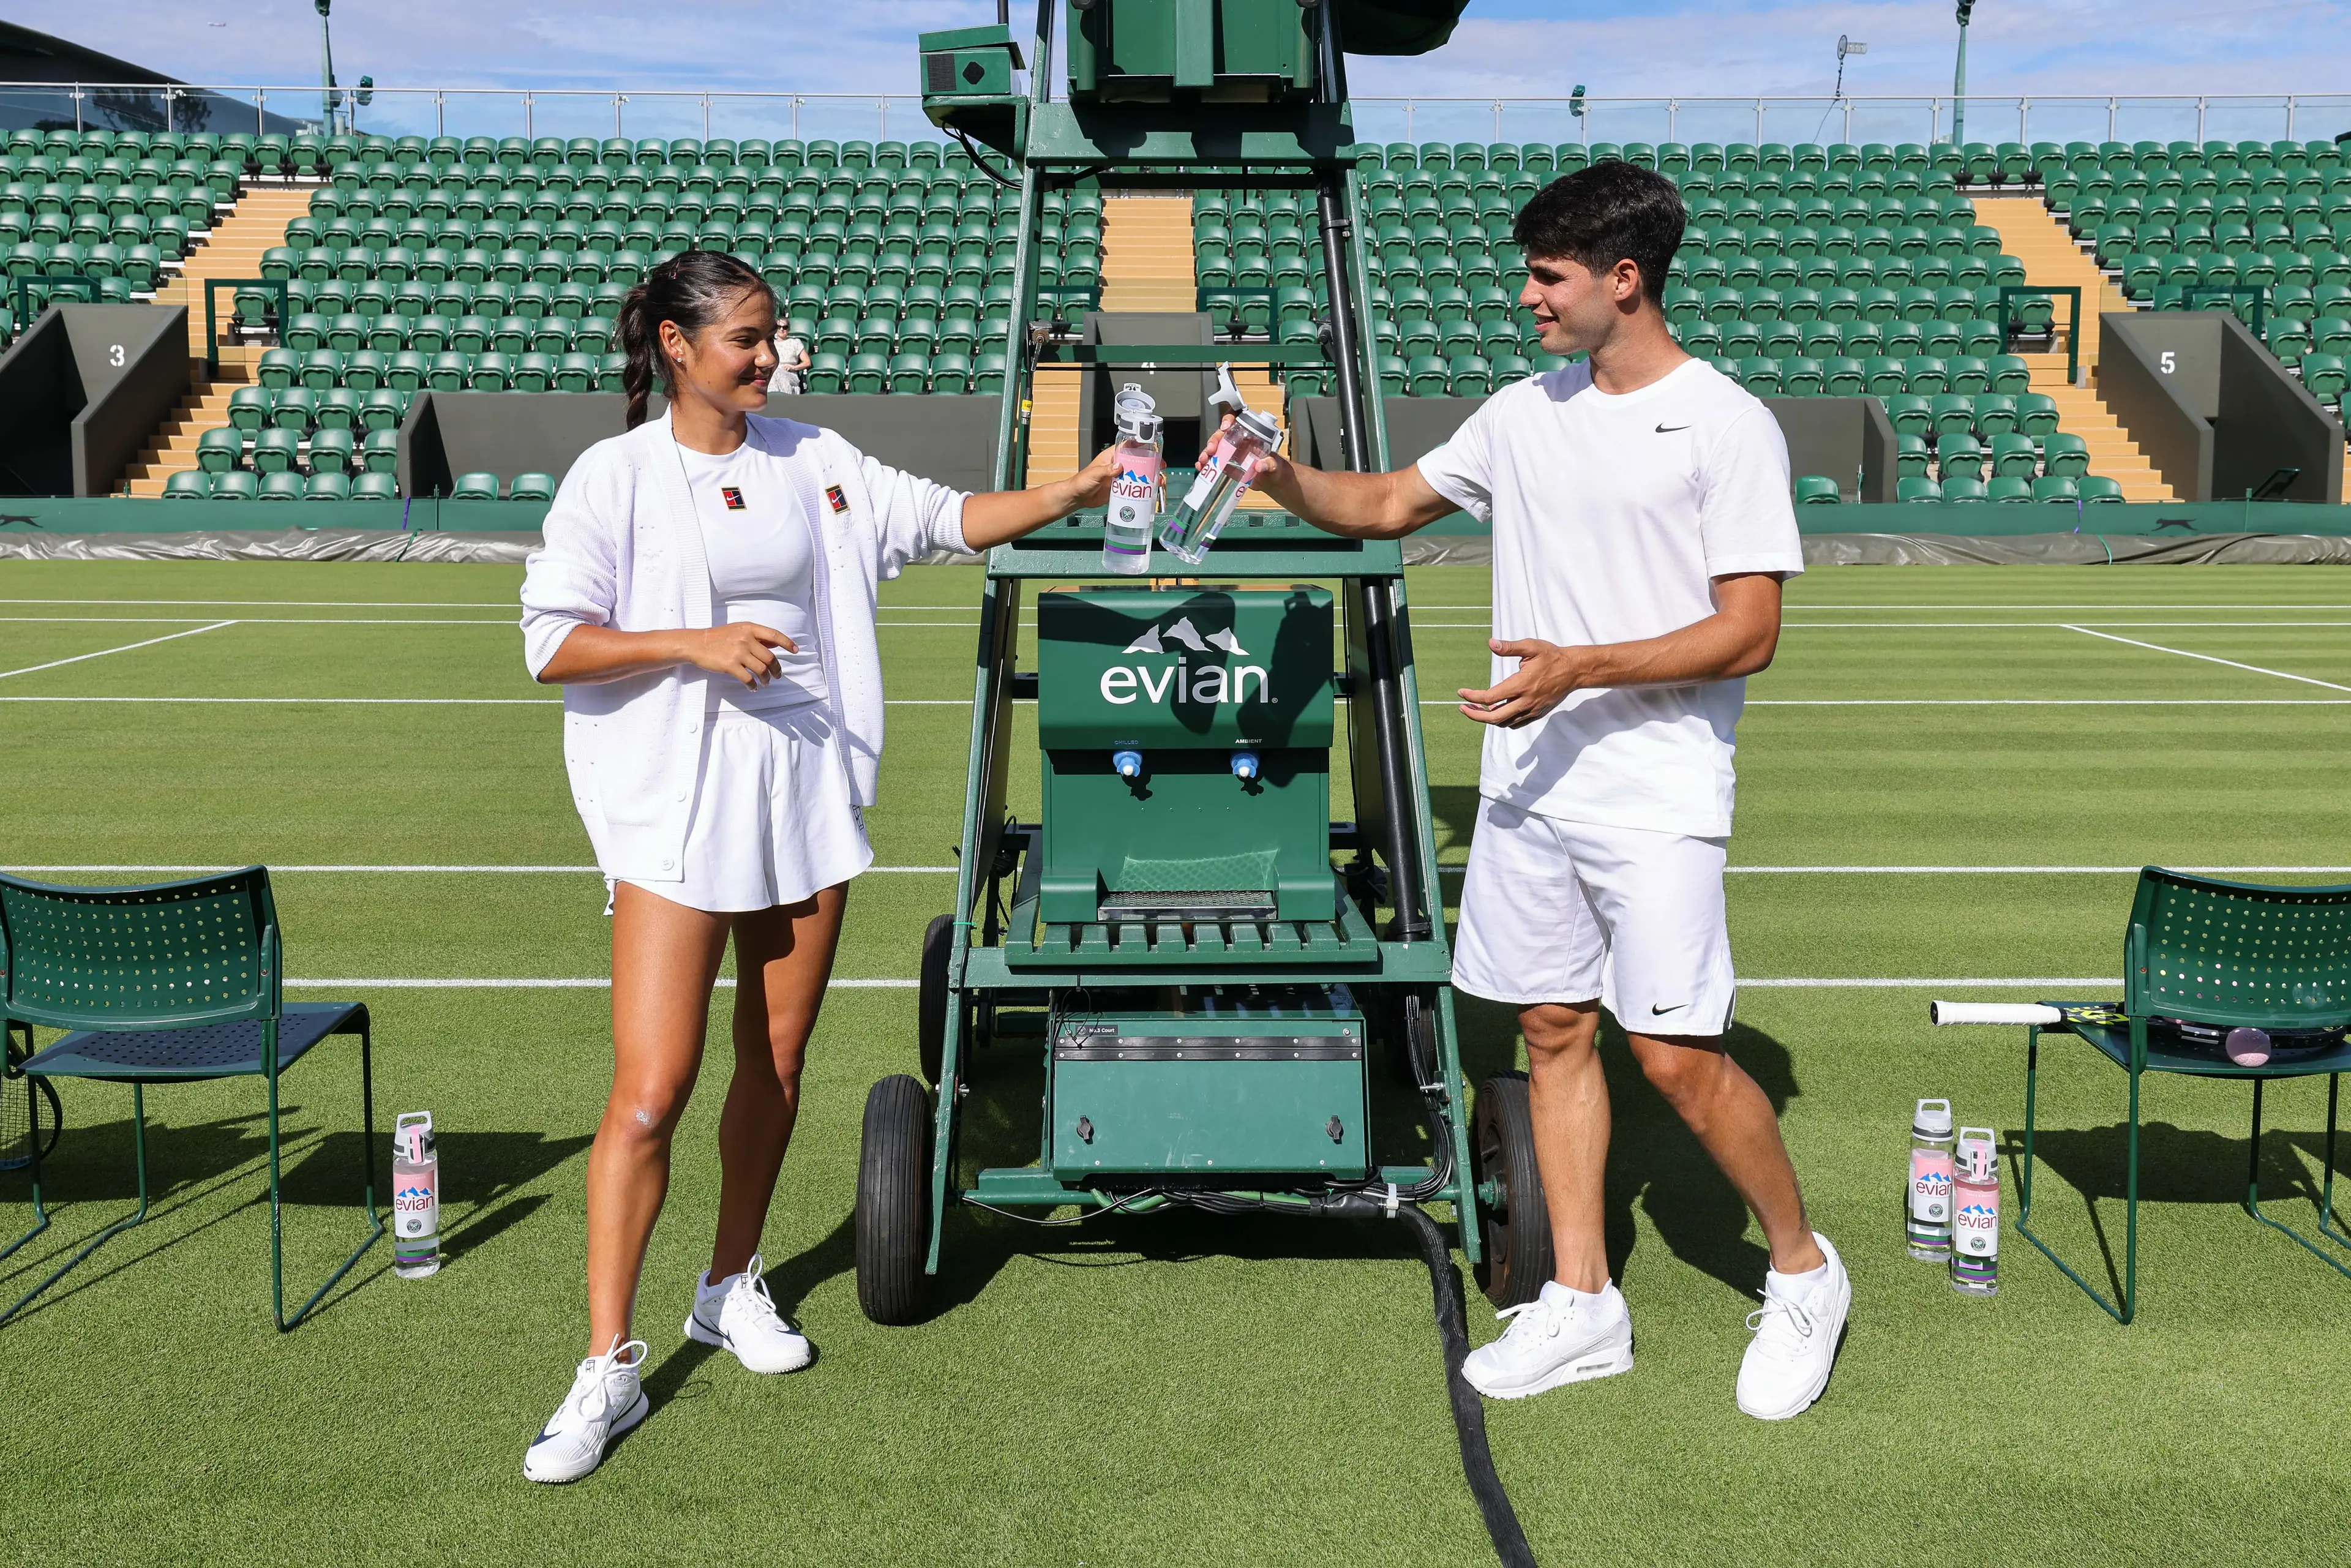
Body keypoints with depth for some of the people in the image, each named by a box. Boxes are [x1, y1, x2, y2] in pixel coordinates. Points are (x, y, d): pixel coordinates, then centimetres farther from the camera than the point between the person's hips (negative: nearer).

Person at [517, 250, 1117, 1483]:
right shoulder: (616, 476, -3)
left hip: (807, 796, 5)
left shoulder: (814, 461, 9)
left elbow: (951, 519, 10)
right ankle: (608, 1367, 2)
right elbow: (552, 642, -5)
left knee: (776, 1067, 12)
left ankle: (732, 1287, 33)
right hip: (675, 812, -4)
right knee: (650, 1090, -9)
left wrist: (1076, 491, -1)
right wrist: (695, 644, -16)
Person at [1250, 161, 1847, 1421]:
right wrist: (1279, 479, 3)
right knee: (1553, 1032, 10)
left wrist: (1582, 669, -23)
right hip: (1526, 785, 6)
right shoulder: (1524, 414, 11)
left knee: (1674, 1053, -7)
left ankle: (1803, 1271, 17)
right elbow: (1390, 506, 21)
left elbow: (1748, 634, -13)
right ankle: (1581, 1303, 21)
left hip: (1656, 798, -6)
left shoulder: (1727, 426, -8)